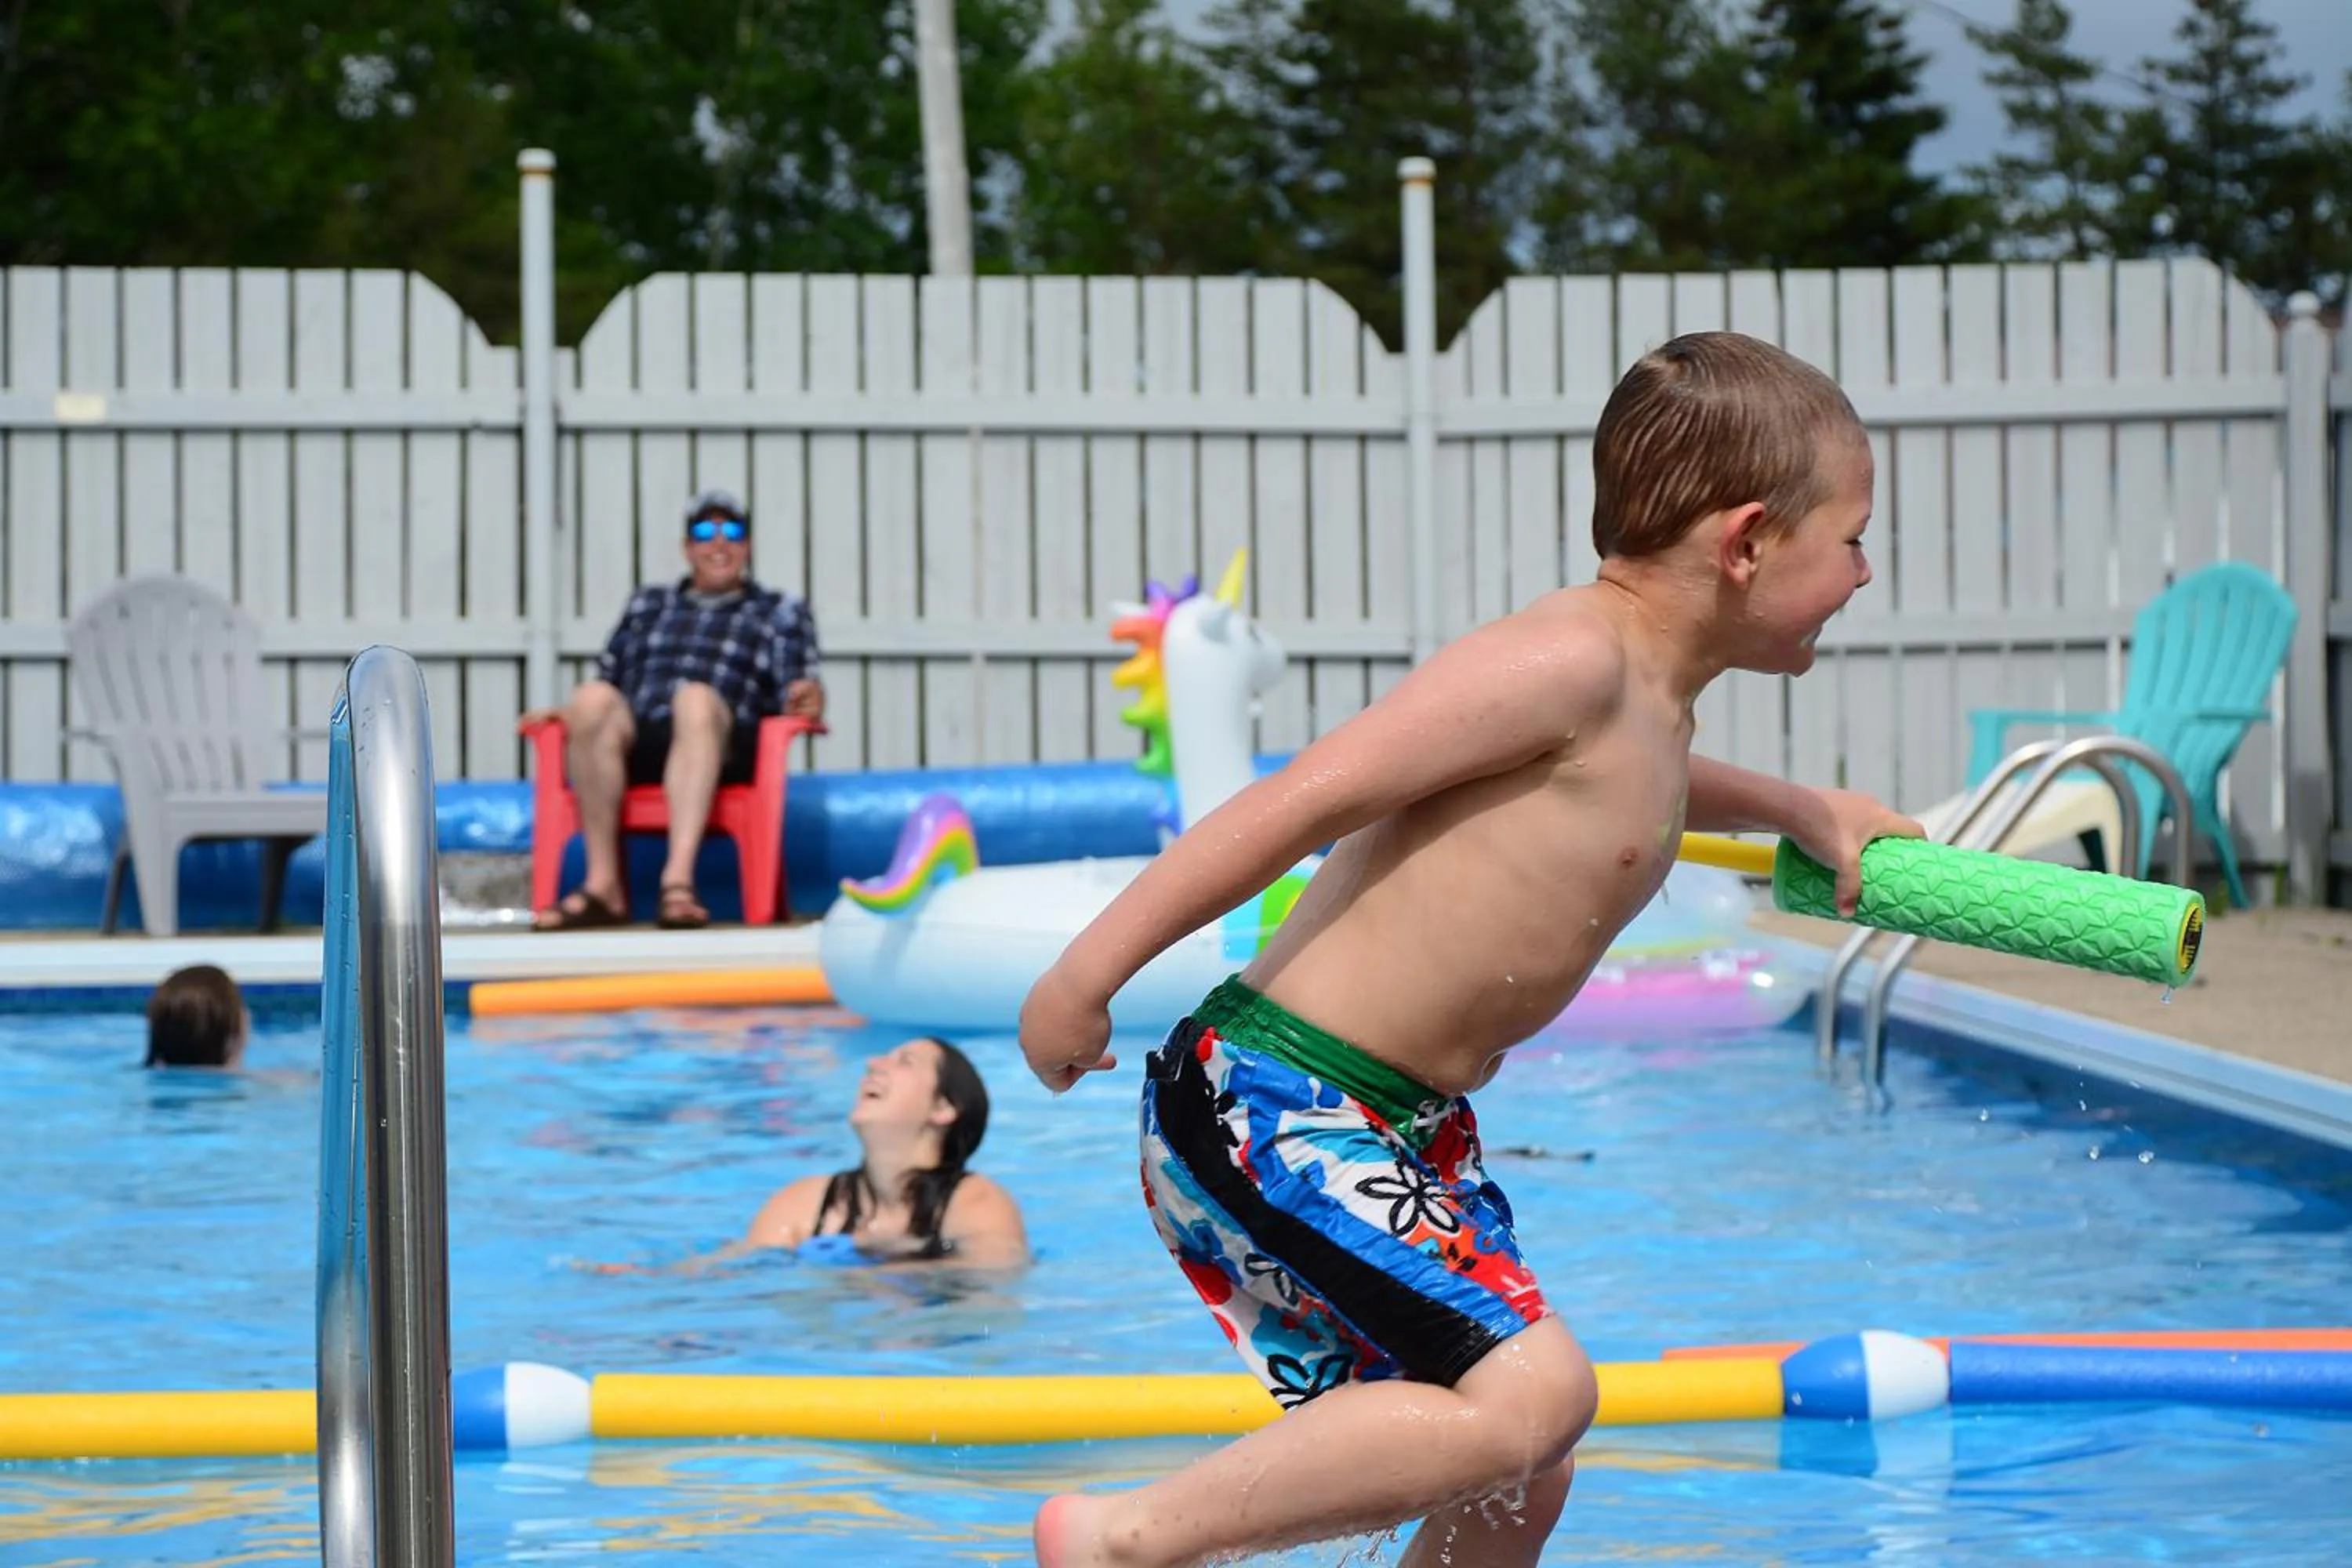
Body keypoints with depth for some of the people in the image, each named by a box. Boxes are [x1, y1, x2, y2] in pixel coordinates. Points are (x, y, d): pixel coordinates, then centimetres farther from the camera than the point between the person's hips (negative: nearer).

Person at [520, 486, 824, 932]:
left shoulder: (780, 611, 24)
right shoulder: (649, 604, 32)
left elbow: (798, 690, 11)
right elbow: (609, 680, 28)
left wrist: (808, 699, -13)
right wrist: (561, 712, 8)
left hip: (722, 753, -2)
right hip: (636, 748, 2)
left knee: (696, 698, -37)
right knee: (592, 699, -32)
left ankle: (678, 879, -52)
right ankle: (603, 885, -35)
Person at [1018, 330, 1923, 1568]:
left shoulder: (1646, 710, 13)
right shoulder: (1569, 662, -17)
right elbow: (1306, 798, -21)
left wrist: (1800, 809, 38)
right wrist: (1093, 967, -22)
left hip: (1401, 1134, 10)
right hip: (1269, 1098, -10)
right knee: (1534, 1389, -23)